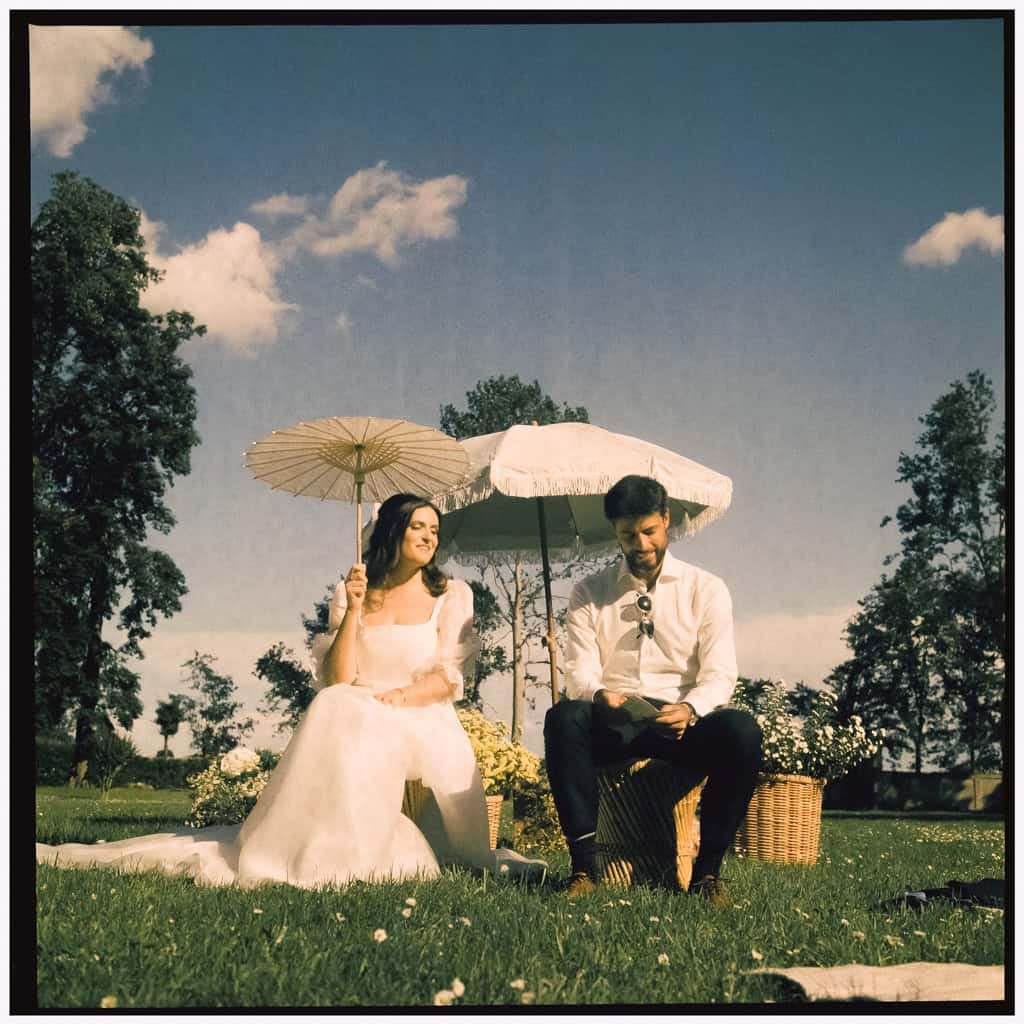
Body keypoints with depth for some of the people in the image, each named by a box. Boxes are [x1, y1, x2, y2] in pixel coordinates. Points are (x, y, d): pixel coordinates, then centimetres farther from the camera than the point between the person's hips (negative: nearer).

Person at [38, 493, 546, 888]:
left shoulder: (451, 595, 9)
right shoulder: (351, 593, 13)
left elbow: (451, 677, -1)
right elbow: (336, 678, 2)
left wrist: (390, 700, -14)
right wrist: (353, 610, -8)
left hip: (422, 727, -1)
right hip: (350, 725, 2)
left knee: (344, 720, -33)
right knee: (334, 710, -34)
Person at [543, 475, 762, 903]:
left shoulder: (706, 589, 6)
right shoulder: (589, 594, 9)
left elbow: (719, 674, -3)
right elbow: (580, 672, -1)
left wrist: (690, 709, -26)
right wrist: (599, 695, -26)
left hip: (683, 723, 0)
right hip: (613, 724, 1)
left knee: (742, 730, -32)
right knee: (563, 717, -32)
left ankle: (707, 870, -21)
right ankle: (584, 864, -30)